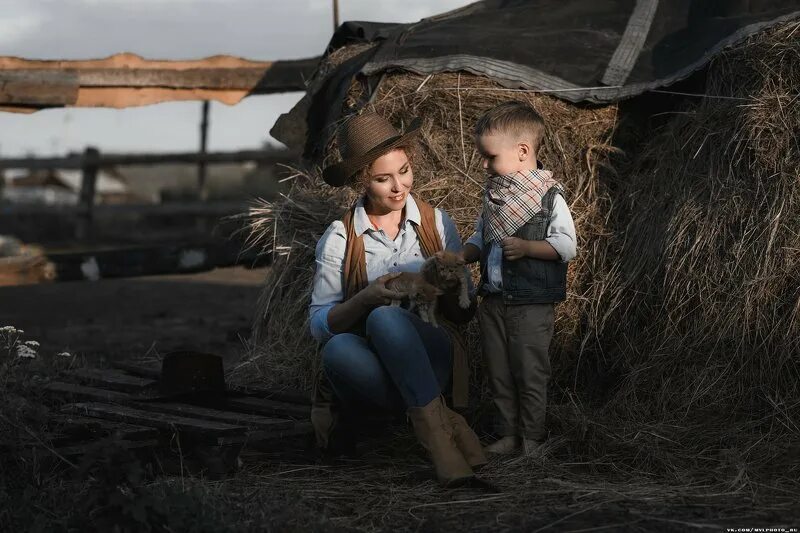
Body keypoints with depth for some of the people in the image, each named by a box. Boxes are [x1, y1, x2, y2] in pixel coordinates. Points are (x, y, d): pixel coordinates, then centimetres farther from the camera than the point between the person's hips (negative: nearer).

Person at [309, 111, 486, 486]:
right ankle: (446, 424, -31)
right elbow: (319, 325, -3)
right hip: (371, 361, 0)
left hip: (430, 356, 0)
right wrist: (367, 297, -20)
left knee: (385, 319, -34)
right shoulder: (340, 238, 1)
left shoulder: (437, 223, 6)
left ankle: (430, 424, -32)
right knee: (337, 351, -36)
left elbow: (465, 314, 8)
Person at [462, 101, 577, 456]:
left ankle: (531, 438, 13)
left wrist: (526, 247, -23)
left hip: (531, 304, -6)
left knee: (530, 373, 2)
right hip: (493, 300, 6)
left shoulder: (548, 196, -11)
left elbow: (566, 245, -14)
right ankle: (508, 433, 24)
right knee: (498, 373, 12)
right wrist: (460, 257, 2)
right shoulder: (493, 194, 9)